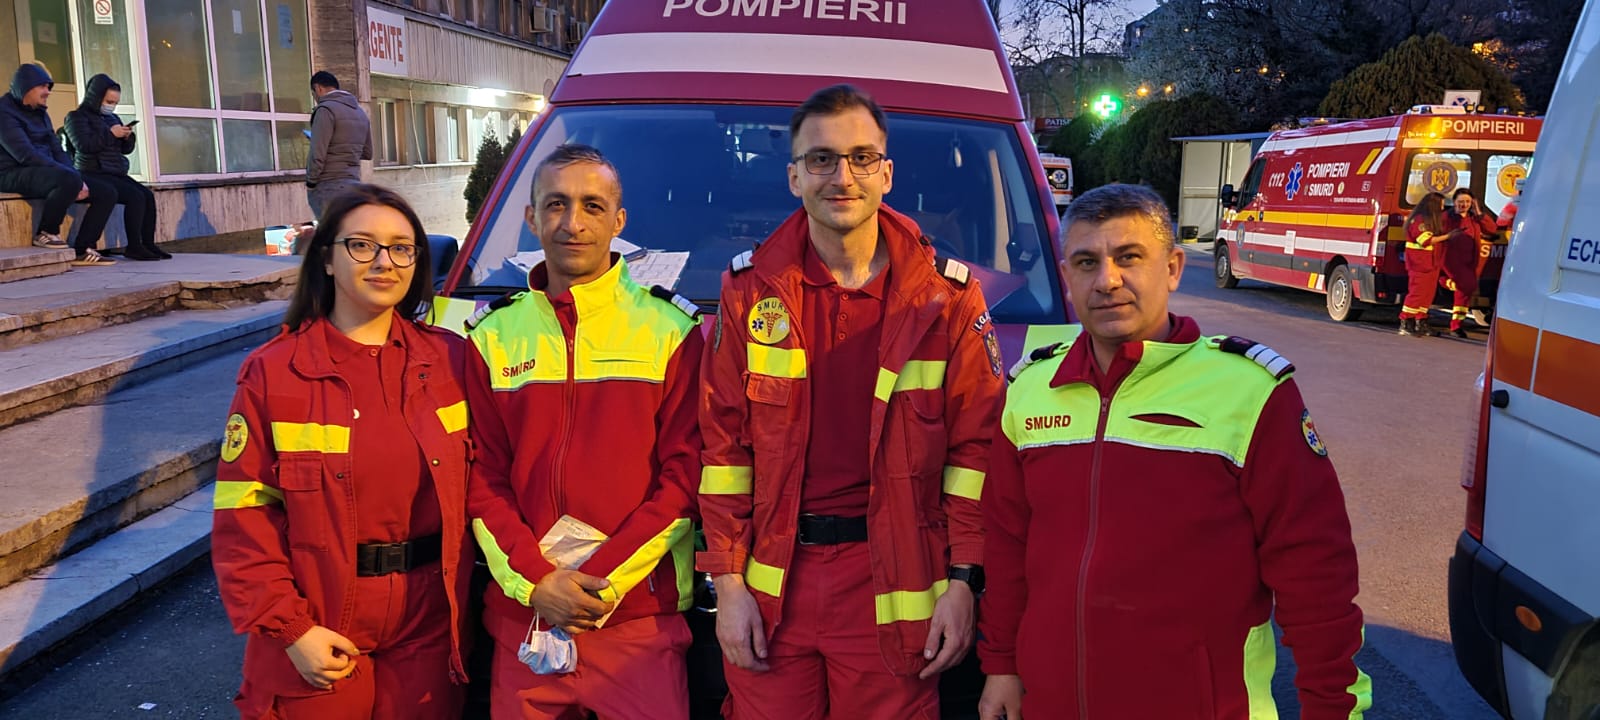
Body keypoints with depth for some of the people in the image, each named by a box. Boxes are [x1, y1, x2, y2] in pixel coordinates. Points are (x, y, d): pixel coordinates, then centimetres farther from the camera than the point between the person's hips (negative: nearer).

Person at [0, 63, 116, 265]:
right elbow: (25, 154, -19)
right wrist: (72, 177, -25)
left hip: (48, 172, 9)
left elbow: (57, 150, 15)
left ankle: (82, 250, -11)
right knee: (69, 180, -38)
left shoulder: (40, 113, 19)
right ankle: (46, 233, -16)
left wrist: (78, 180, -5)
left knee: (107, 192, -7)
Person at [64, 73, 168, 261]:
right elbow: (83, 144, -17)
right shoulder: (77, 117, -1)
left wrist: (128, 137, 0)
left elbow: (126, 149, 22)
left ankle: (148, 244, -15)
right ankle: (133, 247, -21)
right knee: (135, 197, -25)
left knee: (148, 195, -15)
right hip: (93, 174, -8)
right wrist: (111, 133, -16)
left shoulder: (112, 118, 21)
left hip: (116, 173, 8)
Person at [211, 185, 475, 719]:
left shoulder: (449, 360, -1)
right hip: (318, 638, -2)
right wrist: (290, 628, -13)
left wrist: (460, 593, -3)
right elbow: (244, 516, -7)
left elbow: (475, 485, 3)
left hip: (429, 629, 2)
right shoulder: (273, 373, -7)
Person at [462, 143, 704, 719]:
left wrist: (603, 582, -11)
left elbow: (684, 476, -4)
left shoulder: (672, 329, 0)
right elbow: (481, 477, 5)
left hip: (640, 613, -2)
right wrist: (534, 582, -8)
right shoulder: (492, 336, 8)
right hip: (520, 616, 3)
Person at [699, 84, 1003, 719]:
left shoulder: (947, 297, -1)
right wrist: (727, 579, -1)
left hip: (893, 584, -1)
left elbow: (975, 444, 0)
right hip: (771, 578, 2)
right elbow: (723, 440, 3)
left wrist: (963, 581, -5)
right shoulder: (751, 290, 3)